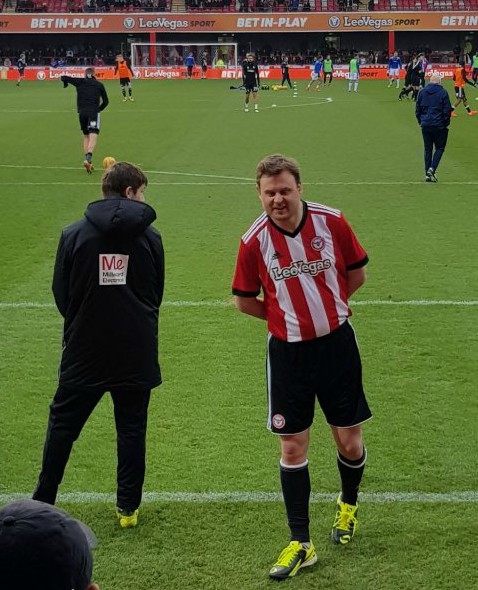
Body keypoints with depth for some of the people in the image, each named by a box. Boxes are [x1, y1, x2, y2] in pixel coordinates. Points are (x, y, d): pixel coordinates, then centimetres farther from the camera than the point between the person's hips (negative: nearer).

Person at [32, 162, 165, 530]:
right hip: (136, 352, 0)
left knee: (62, 425, 12)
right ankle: (128, 508, 15)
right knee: (132, 429, 10)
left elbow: (61, 295, 1)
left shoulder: (74, 235, -4)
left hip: (84, 351, 0)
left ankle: (42, 504, 17)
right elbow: (158, 294, 7)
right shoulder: (149, 237, -2)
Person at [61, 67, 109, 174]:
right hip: (93, 112, -3)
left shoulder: (80, 82, 13)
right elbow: (105, 101, 12)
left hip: (82, 112, 3)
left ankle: (87, 160, 11)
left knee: (86, 136, 18)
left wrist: (65, 84, 34)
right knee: (93, 137, -11)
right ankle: (88, 159, -32)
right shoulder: (99, 85, 12)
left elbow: (64, 77, 12)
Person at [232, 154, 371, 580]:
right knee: (292, 447, 3)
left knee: (349, 442, 7)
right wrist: (288, 314, 1)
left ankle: (349, 504, 39)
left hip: (336, 343, 0)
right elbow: (244, 301, 4)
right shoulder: (255, 241, -9)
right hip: (288, 351, 0)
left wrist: (323, 306, 6)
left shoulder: (332, 222, -9)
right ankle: (300, 544, 16)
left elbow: (357, 273, 6)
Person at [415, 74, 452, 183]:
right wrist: (446, 123, 5)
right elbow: (447, 110, -6)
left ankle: (428, 174, 9)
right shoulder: (442, 92, -7)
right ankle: (432, 169, -9)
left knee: (427, 149, 10)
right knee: (440, 148, 8)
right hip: (439, 126, -4)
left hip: (425, 125, 4)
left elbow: (417, 109, 8)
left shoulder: (422, 92, 5)